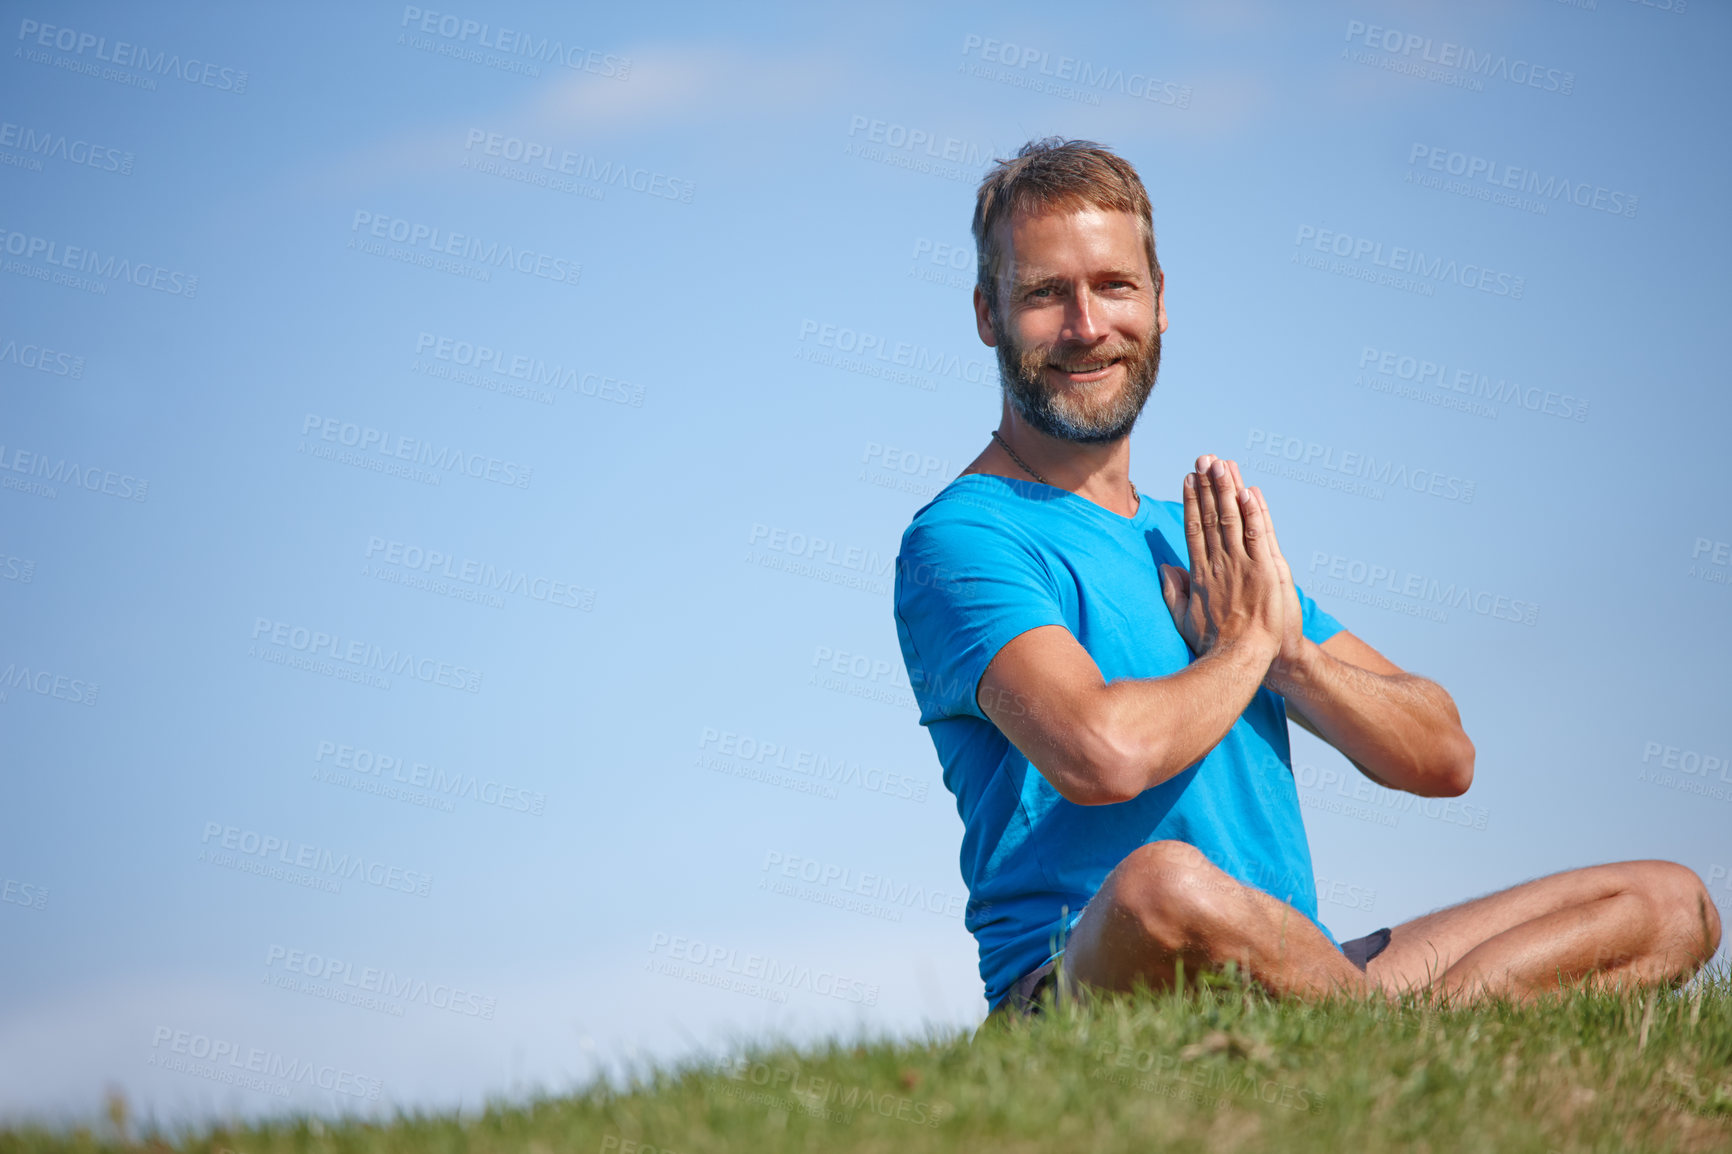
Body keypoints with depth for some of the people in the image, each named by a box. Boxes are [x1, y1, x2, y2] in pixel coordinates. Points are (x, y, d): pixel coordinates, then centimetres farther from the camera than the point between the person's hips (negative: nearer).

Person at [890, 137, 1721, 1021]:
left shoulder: (1199, 545, 23)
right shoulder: (960, 540, -2)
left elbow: (1443, 759, 18)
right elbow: (1100, 754, -23)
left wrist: (1292, 650, -2)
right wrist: (1247, 642, -3)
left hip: (1281, 984, 8)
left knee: (1669, 903, 1)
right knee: (1162, 885, -42)